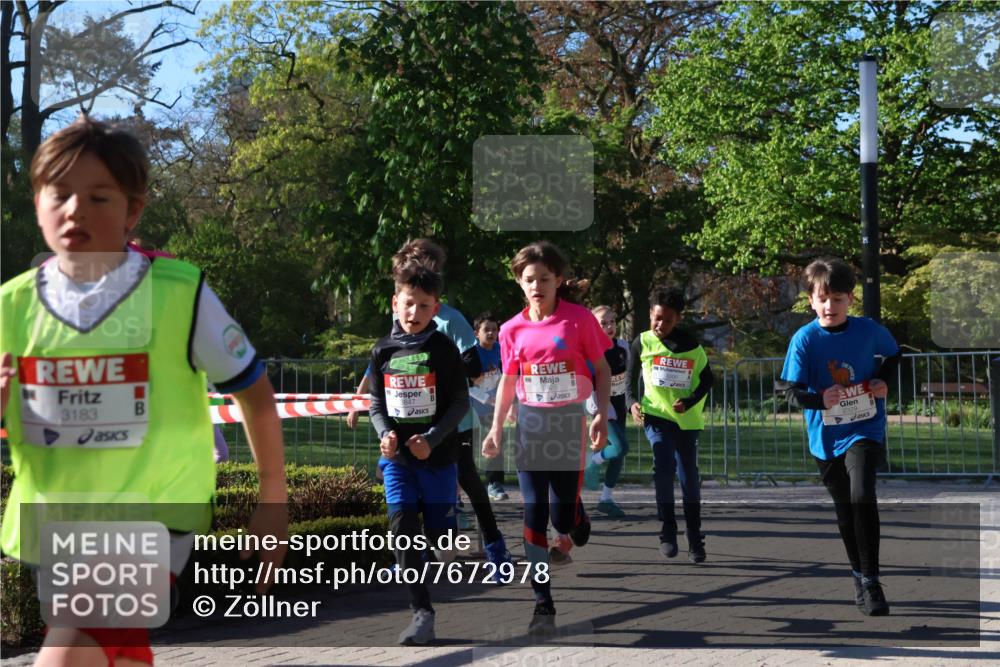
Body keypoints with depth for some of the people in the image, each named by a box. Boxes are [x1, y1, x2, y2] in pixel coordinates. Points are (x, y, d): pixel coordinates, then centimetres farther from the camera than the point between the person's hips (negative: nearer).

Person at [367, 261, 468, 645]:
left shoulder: (443, 349, -6)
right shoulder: (383, 351, 3)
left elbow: (460, 403, -6)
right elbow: (376, 404, 9)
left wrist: (432, 439, -17)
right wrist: (385, 433, -10)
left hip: (438, 455, -2)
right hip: (397, 457, 2)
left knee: (437, 534, 1)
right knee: (403, 531, -7)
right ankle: (422, 613, -1)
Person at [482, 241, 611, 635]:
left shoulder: (579, 319, -5)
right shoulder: (513, 329, 3)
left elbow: (602, 370, 0)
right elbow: (508, 381, 12)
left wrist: (602, 415, -10)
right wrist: (496, 429, 7)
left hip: (570, 422, -2)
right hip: (530, 424, 2)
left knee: (564, 514, -5)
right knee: (534, 514, -3)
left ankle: (568, 536, 36)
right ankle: (543, 603, 3)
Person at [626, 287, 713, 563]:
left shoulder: (691, 345, 0)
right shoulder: (642, 343, 1)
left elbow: (707, 379, 5)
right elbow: (631, 381, 6)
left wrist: (689, 401, -12)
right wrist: (632, 403, -14)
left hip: (686, 419, 1)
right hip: (655, 415, -1)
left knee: (689, 476, 5)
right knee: (664, 465, -23)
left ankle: (695, 540, 18)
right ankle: (667, 530, -10)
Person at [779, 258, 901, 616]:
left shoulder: (868, 330, -7)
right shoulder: (804, 339, -10)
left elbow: (894, 354, 15)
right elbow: (793, 392, -10)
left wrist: (883, 380, -3)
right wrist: (820, 398, -29)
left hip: (865, 430, -1)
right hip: (826, 438, 1)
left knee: (862, 498, -22)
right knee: (845, 512, 12)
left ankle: (871, 582, -13)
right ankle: (860, 578, 32)